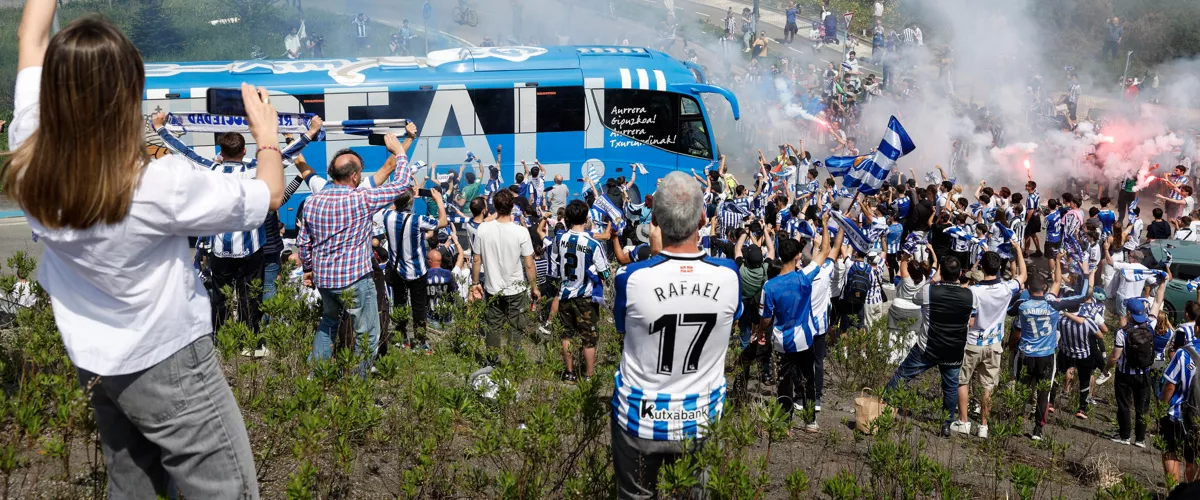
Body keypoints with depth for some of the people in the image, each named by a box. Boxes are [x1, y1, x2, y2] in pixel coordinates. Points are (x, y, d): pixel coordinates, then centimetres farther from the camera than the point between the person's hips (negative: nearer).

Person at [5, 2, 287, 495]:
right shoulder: (160, 186, -29)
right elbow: (269, 195, -12)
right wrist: (267, 134, 7)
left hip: (93, 364, 7)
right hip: (168, 364, -6)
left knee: (130, 489, 23)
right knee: (226, 491, 5)